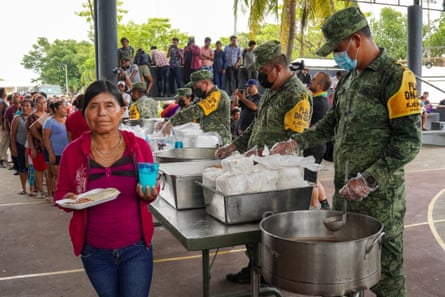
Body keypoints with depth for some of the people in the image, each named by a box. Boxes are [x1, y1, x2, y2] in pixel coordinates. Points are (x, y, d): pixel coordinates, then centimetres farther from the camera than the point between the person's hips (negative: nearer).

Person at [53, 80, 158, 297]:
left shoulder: (139, 146, -8)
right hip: (95, 252, 2)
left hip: (136, 248, -1)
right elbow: (61, 193, 4)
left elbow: (153, 187, 5)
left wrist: (149, 194, -18)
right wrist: (69, 199, -19)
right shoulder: (72, 151, -9)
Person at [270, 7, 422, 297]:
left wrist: (369, 179, -22)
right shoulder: (348, 79, 12)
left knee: (384, 265, 5)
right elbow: (332, 123, 22)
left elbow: (409, 140, -17)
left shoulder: (396, 76, -12)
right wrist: (297, 142, 11)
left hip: (379, 194, -7)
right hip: (344, 190, 7)